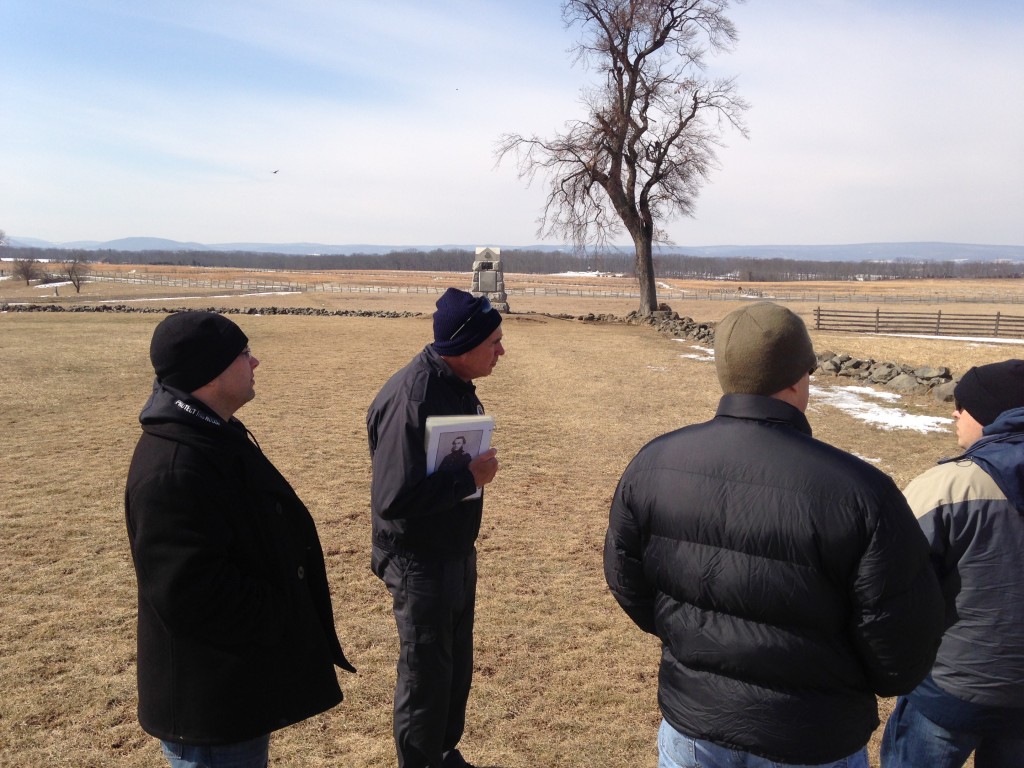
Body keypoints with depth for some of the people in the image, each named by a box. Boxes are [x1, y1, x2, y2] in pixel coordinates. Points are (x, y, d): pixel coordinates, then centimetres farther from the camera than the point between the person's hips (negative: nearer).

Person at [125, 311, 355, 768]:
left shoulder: (215, 435, 5)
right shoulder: (173, 470, -29)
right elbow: (189, 593, -31)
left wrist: (281, 618, 13)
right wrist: (277, 620, -17)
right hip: (208, 696, -10)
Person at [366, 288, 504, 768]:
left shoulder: (456, 385, 1)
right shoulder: (411, 401, -28)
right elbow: (393, 499, -31)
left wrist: (477, 467, 0)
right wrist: (470, 477, -25)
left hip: (458, 554, 9)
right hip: (420, 564, -8)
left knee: (456, 669, 22)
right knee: (425, 677, 10)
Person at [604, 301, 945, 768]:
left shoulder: (652, 464, -14)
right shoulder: (860, 493, -25)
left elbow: (628, 584, -1)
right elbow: (902, 659, -16)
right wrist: (836, 674, 6)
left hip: (689, 728, 3)